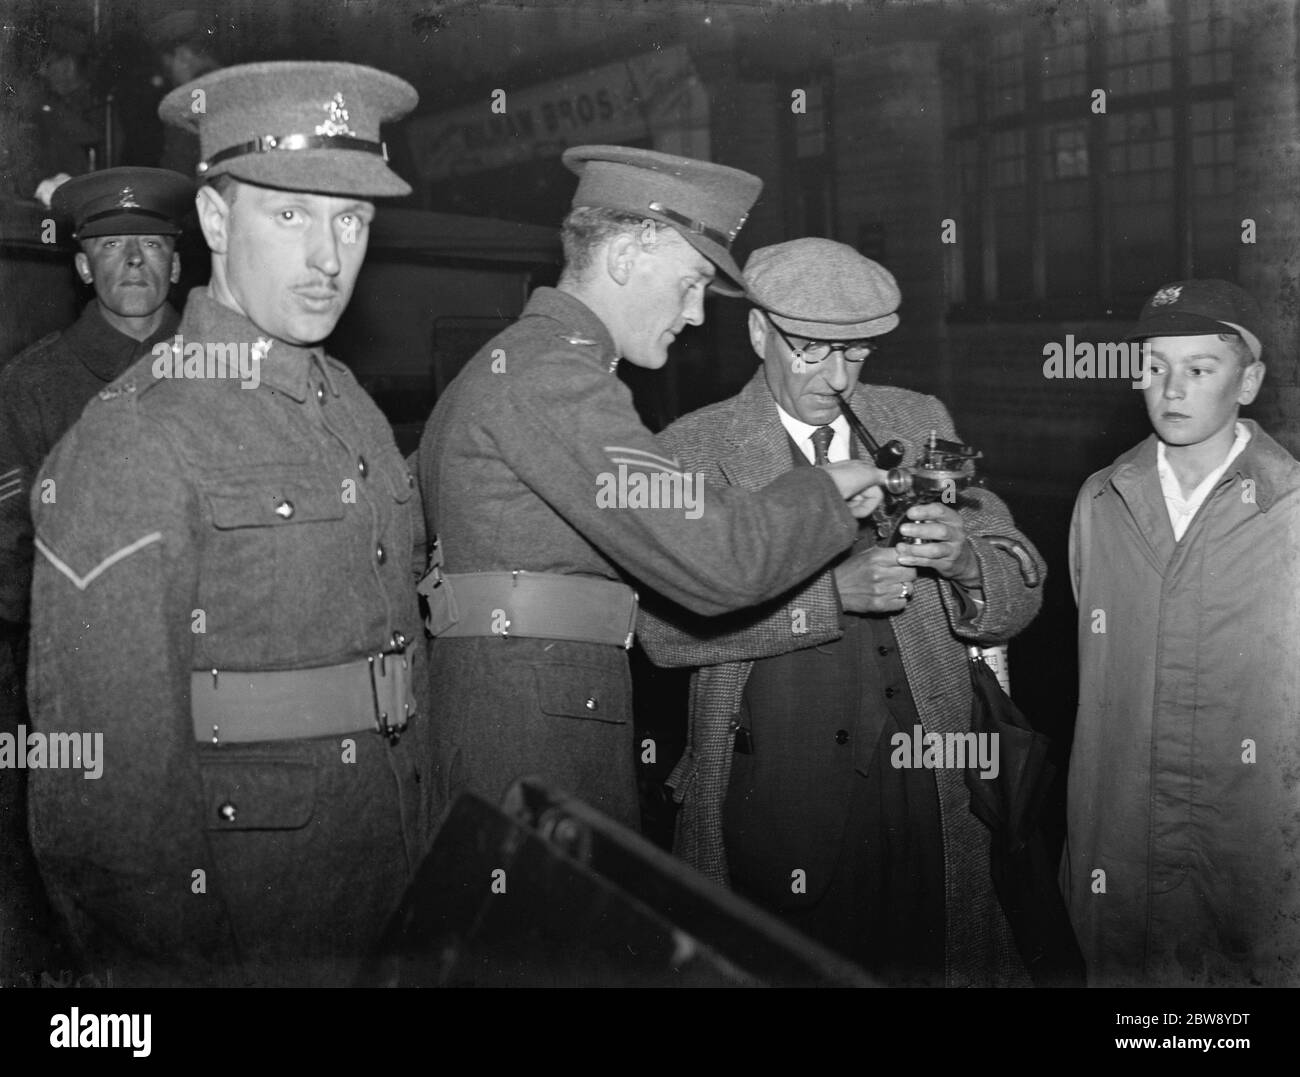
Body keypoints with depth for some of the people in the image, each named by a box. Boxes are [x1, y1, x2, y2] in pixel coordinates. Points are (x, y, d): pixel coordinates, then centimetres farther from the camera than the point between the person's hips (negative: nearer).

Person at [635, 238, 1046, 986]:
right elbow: (665, 628, -15)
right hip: (769, 801, -3)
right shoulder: (694, 449, -1)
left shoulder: (918, 424, 10)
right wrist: (830, 593, -22)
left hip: (922, 792, 3)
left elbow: (1020, 599, 8)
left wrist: (964, 560, -14)